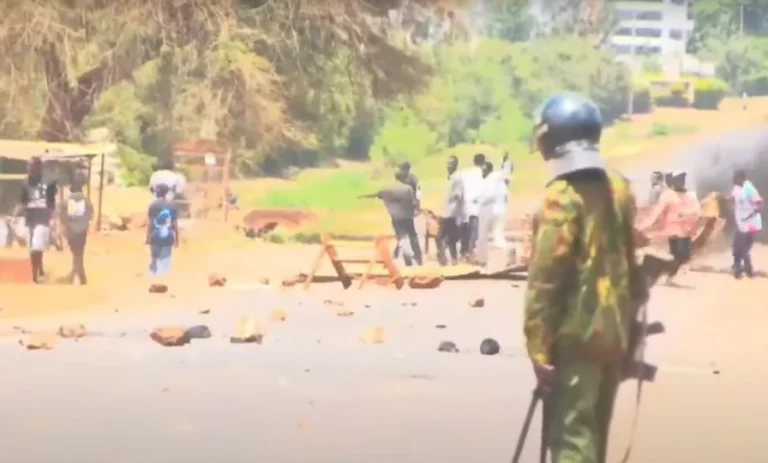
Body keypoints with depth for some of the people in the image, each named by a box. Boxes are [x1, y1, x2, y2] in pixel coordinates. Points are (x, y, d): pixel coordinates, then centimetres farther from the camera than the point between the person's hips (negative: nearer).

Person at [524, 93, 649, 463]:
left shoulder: (561, 197, -15)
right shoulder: (619, 189, 7)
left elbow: (546, 278, -18)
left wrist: (539, 346, -17)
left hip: (576, 335, -8)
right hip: (614, 331, 8)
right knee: (594, 430, 20)